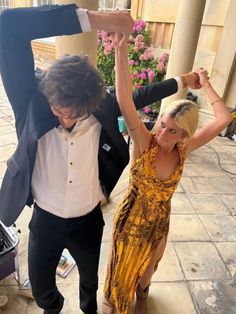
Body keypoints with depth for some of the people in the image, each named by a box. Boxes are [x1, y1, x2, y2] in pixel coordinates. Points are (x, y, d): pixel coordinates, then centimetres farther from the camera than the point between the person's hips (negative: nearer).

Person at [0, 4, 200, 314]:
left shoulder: (100, 110, -17)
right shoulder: (33, 102, -21)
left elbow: (138, 97, 2)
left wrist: (181, 81, 13)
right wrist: (93, 19, -37)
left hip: (88, 221, 1)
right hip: (45, 220, 0)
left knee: (90, 277, 28)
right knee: (41, 289, 23)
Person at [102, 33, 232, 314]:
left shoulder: (184, 150, -15)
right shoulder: (143, 142, -25)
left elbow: (223, 120, -17)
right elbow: (124, 100, -37)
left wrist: (205, 85, -12)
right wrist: (121, 49, -43)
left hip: (160, 221, 3)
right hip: (131, 218, -2)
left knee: (147, 266, 30)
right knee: (122, 265, 24)